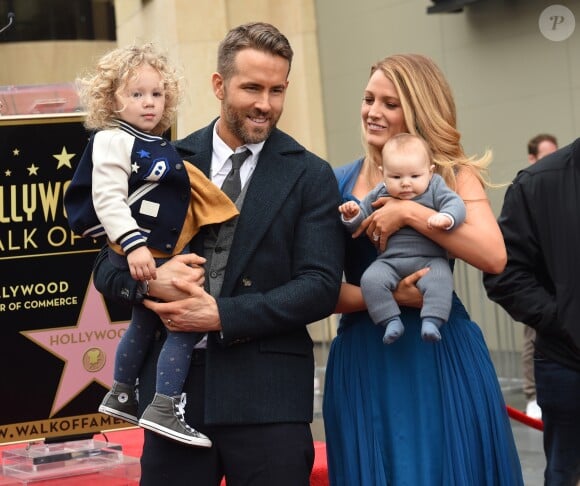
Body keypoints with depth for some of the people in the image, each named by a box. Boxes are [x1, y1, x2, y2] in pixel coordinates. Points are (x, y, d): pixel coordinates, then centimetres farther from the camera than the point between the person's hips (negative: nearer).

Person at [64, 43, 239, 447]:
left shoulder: (159, 146, 12)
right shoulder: (113, 141, -16)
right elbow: (108, 199, -25)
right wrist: (133, 245, -34)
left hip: (160, 254, 10)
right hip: (139, 255, -10)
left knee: (145, 323, 23)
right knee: (185, 321, -13)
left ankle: (121, 396, 40)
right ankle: (163, 409, -11)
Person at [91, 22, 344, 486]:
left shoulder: (310, 175, 1)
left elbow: (321, 287, -6)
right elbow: (107, 266, 9)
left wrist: (222, 315, -15)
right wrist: (151, 279, -14)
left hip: (268, 395, -2)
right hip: (173, 383, 2)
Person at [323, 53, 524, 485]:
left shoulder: (453, 175, 0)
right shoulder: (339, 185, 5)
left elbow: (494, 256, -16)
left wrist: (410, 213, -18)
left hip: (442, 356, -1)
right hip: (364, 362, 2)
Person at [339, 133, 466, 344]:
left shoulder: (435, 188, 5)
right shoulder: (379, 195, 11)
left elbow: (455, 204, -7)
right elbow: (359, 224, 18)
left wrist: (446, 217, -30)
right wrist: (352, 216, -5)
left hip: (430, 260, -2)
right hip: (390, 261, 2)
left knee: (440, 279, -32)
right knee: (370, 279, -25)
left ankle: (432, 320, -32)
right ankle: (391, 320, -20)